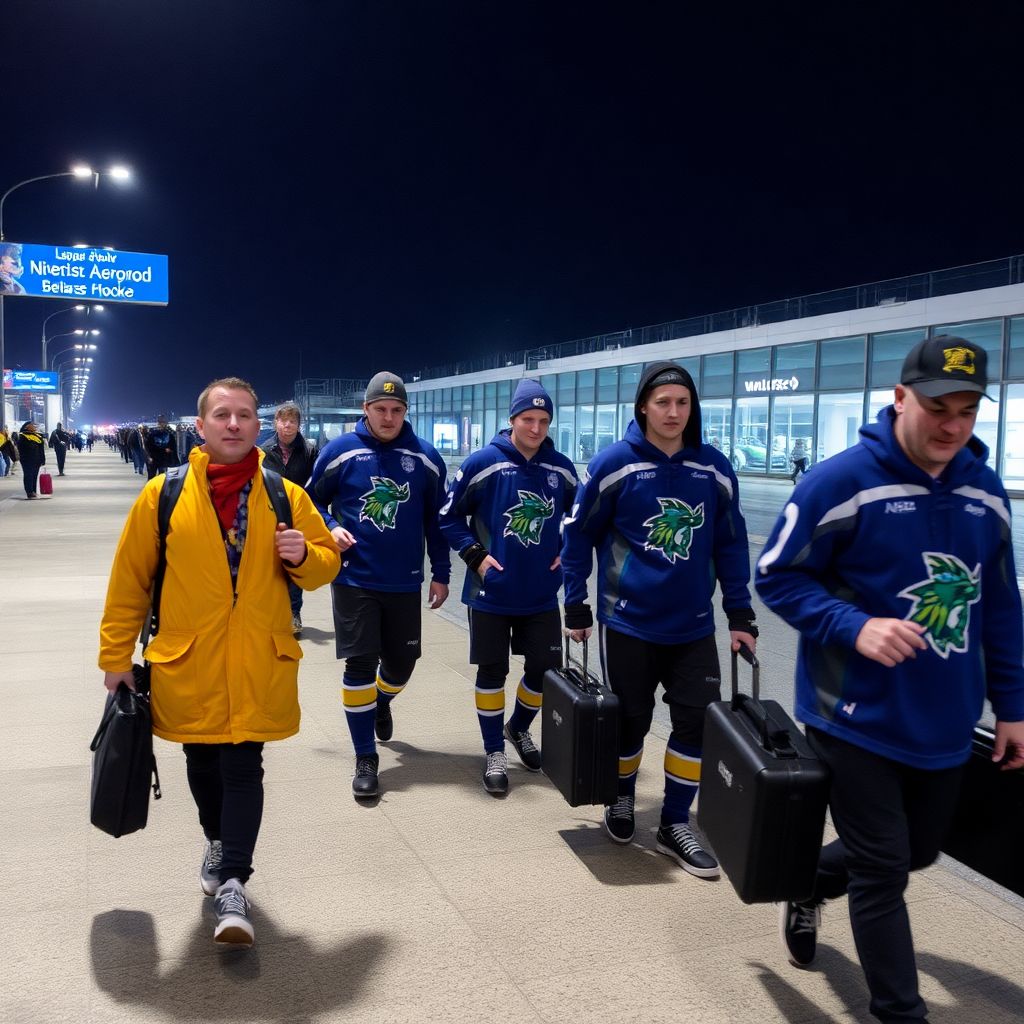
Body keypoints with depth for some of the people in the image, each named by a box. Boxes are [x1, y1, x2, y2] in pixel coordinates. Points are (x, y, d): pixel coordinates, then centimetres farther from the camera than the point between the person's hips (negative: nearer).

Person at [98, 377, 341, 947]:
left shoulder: (286, 495, 0)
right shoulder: (162, 495, -3)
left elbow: (326, 564, 7)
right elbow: (130, 580, 1)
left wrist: (302, 555, -15)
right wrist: (116, 655, 2)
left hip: (259, 663, -1)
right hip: (186, 661, 1)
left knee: (243, 767, -4)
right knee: (203, 763, 18)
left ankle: (232, 884, 7)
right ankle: (219, 842, 44)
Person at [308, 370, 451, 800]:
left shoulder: (425, 458, 0)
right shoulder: (340, 451, -6)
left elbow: (436, 520, 8)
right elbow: (312, 502, 6)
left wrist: (441, 573, 8)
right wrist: (330, 528, -13)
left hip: (405, 583, 3)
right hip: (354, 581, -2)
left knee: (401, 662, 12)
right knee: (360, 664, -3)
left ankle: (380, 703, 48)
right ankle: (366, 759, 10)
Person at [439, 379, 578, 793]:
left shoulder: (561, 468, 1)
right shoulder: (484, 463, -12)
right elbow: (449, 515, -5)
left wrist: (566, 551, 5)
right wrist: (475, 554, -11)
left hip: (541, 594, 4)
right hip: (491, 593, -4)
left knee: (545, 668, 9)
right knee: (492, 671, 6)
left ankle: (518, 728, 37)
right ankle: (494, 752, 22)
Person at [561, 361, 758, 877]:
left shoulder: (714, 468, 0)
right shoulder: (614, 464, -10)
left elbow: (731, 544, 6)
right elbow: (578, 536, -3)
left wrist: (739, 614, 4)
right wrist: (575, 607, -2)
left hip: (694, 626, 3)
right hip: (629, 622, -3)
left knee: (698, 720, 1)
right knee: (631, 719, 10)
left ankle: (675, 825, 19)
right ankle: (622, 802, 37)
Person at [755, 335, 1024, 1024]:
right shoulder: (844, 480, -17)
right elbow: (777, 576, -13)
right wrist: (856, 627, -26)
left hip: (945, 723, 7)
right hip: (860, 720, -7)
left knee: (917, 851, 23)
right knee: (882, 871, 4)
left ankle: (808, 888, 50)